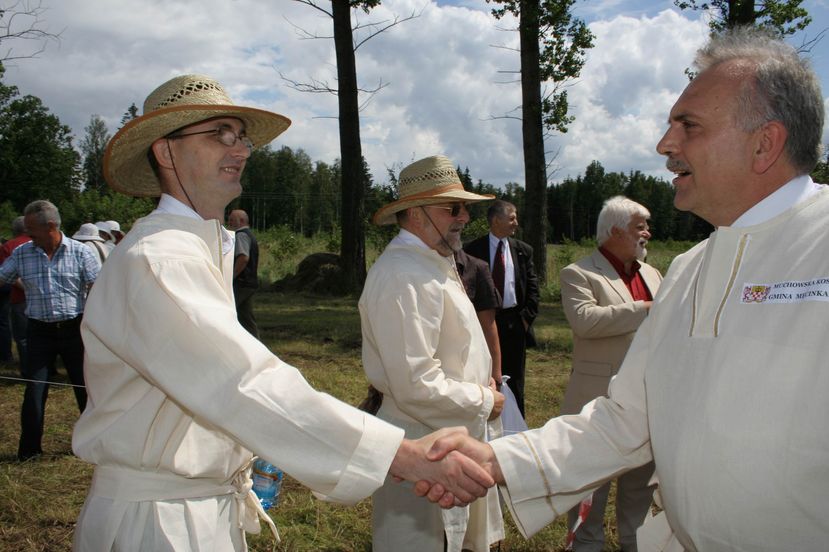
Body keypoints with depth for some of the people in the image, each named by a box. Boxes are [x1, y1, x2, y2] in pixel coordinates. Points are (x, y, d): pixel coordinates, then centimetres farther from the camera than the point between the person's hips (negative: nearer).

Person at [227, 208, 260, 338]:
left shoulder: (241, 235, -10)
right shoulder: (251, 235, 22)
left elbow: (243, 258, -24)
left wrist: (231, 276, -20)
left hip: (239, 283, -10)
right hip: (251, 283, 10)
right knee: (247, 318, 10)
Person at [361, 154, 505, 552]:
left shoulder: (435, 263, 11)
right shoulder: (404, 277, -24)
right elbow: (417, 387, -28)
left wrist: (482, 380, 6)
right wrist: (484, 401, -14)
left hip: (459, 439, 10)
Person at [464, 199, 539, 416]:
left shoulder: (523, 250, 5)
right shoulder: (472, 250, -3)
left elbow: (533, 287, 6)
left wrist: (526, 317, -2)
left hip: (514, 323, 2)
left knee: (514, 382, 9)